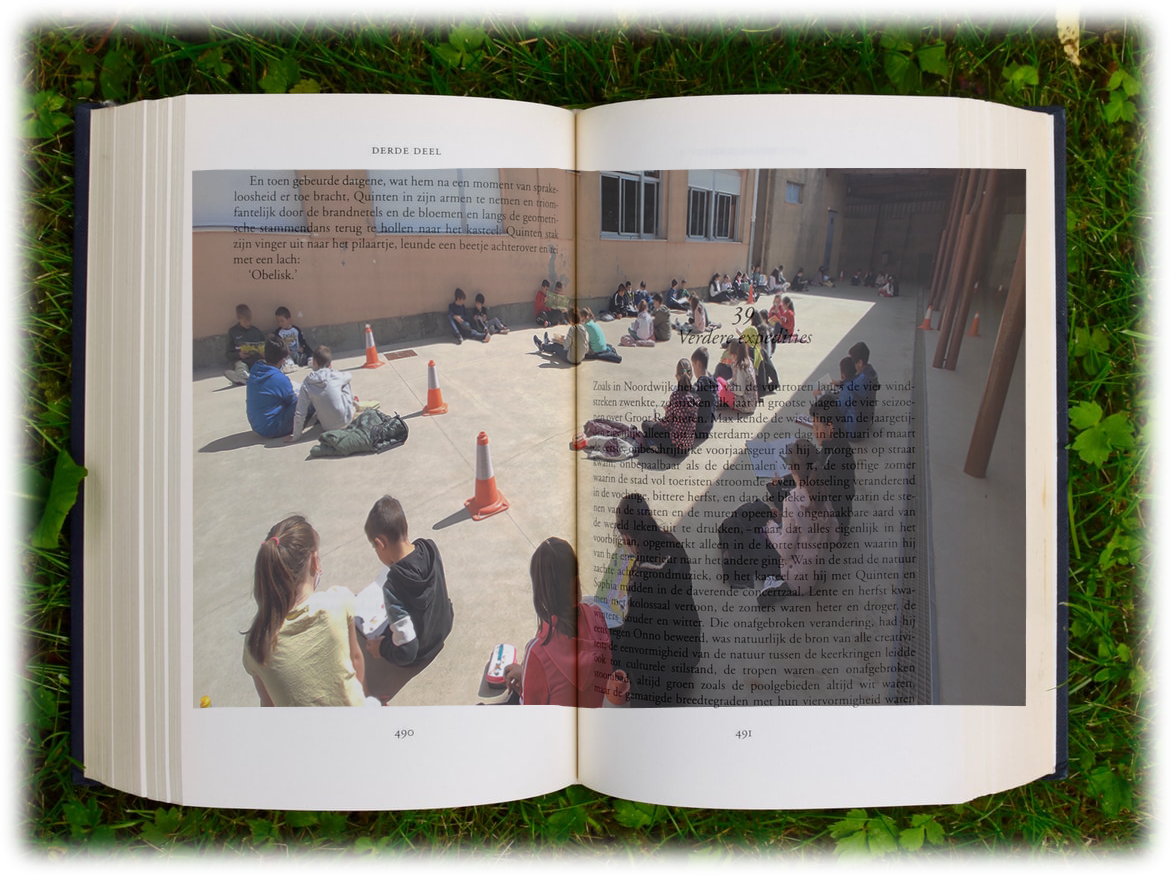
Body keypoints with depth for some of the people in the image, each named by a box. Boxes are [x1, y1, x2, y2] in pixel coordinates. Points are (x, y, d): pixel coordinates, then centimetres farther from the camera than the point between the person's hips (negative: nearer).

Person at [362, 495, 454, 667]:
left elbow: (406, 653, -33)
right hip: (444, 626, 6)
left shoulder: (393, 588, -39)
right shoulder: (430, 548, -21)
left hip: (418, 656, -6)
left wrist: (381, 648, -14)